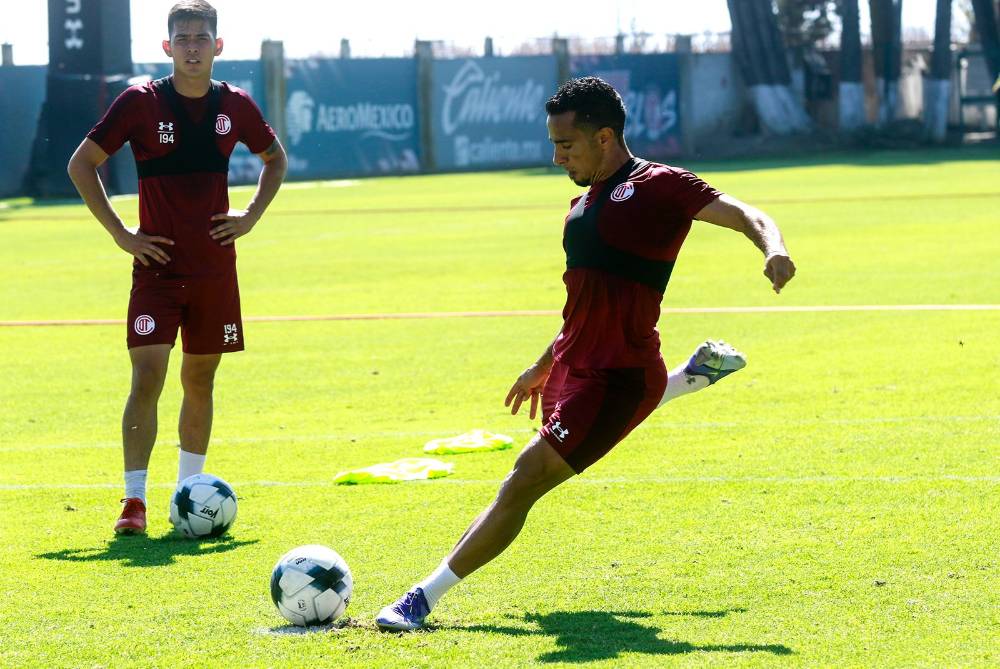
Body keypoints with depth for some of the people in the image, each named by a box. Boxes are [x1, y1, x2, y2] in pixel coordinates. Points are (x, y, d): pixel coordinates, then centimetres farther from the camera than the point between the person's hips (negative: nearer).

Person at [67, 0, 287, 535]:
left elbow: (274, 158, 21)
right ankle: (134, 500, -13)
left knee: (200, 379, 11)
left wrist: (251, 216, 7)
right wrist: (119, 233, -7)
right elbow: (82, 164, -2)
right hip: (157, 266, -3)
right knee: (147, 377, -13)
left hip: (215, 268, 3)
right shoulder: (140, 103, -7)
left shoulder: (235, 106, 2)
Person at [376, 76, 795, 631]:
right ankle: (693, 376, 51)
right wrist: (545, 364, 31)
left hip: (615, 376, -10)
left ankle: (423, 599, -13)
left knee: (522, 483, -17)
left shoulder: (658, 186, -10)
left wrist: (774, 250, -39)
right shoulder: (586, 203, 14)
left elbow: (746, 215, -18)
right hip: (575, 365, 10)